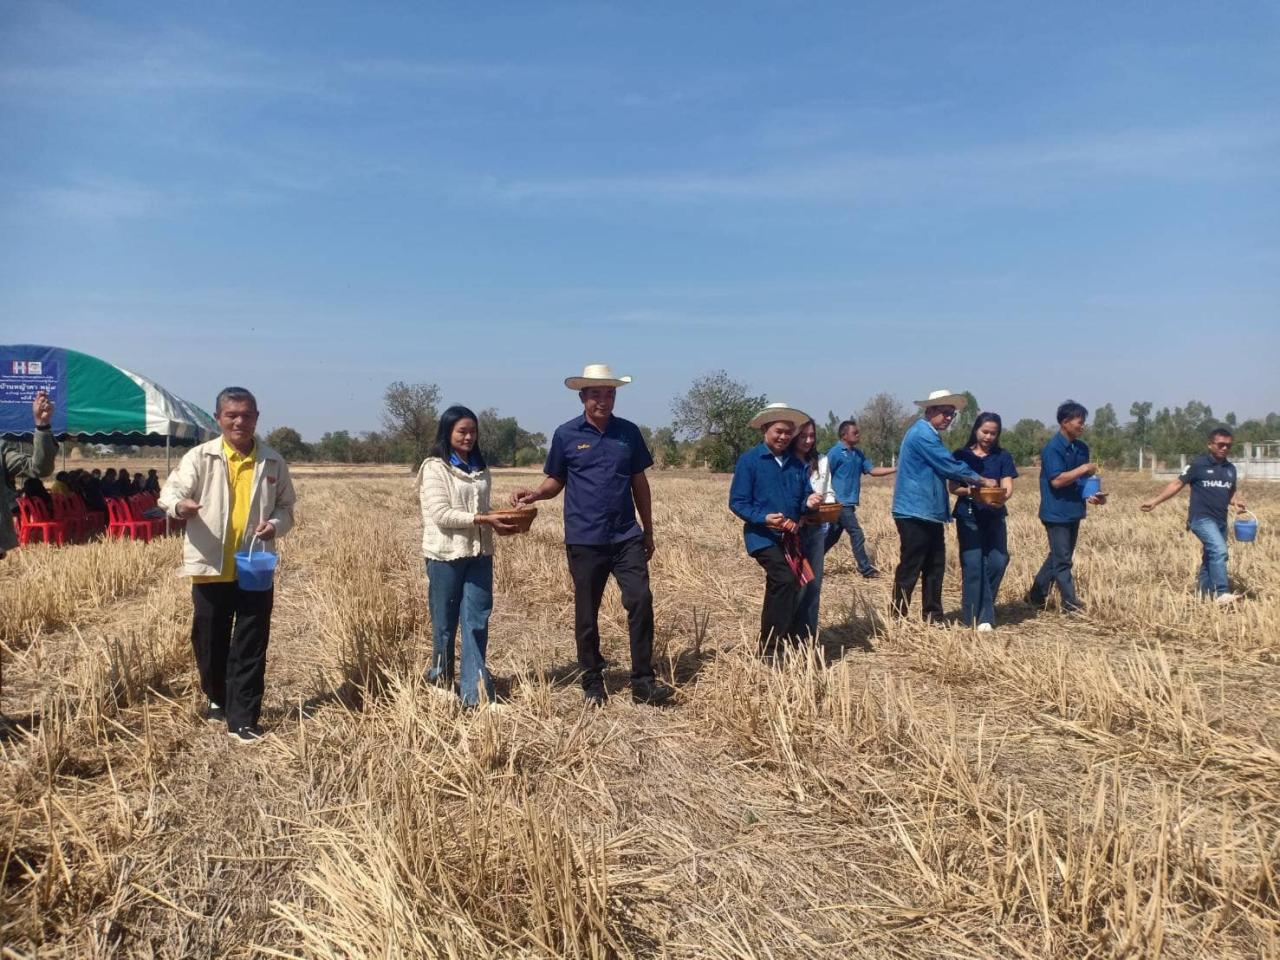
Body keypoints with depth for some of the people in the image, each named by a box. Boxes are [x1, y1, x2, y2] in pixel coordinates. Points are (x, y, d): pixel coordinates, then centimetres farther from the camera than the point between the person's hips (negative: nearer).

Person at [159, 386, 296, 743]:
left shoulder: (273, 462, 3)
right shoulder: (200, 457, -3)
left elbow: (286, 506, 11)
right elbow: (170, 491, -12)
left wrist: (275, 525, -11)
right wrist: (179, 505, -35)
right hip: (210, 568, 0)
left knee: (250, 648, 1)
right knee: (209, 642, 15)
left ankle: (242, 720, 9)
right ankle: (218, 699, 39)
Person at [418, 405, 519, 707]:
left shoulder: (480, 470, 14)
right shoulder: (434, 467, -6)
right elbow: (440, 514, -15)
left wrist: (499, 521, -5)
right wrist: (484, 520, -21)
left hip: (479, 555, 5)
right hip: (446, 555, -5)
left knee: (477, 622, 0)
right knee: (445, 623, 7)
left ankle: (475, 692, 1)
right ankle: (440, 682, 25)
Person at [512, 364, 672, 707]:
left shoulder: (629, 432, 6)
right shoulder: (566, 434, 0)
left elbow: (639, 483, 12)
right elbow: (556, 480, 7)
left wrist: (648, 531, 13)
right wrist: (535, 494, -15)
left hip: (627, 537, 1)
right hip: (584, 540, -1)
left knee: (641, 602, -9)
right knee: (586, 614, 6)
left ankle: (643, 683, 1)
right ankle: (592, 684, 21)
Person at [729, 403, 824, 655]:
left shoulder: (797, 464, 9)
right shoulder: (749, 461, -6)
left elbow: (803, 498, 12)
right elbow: (737, 502, -10)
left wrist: (809, 502, -12)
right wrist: (764, 518, -24)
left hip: (790, 537, 6)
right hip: (762, 536, -6)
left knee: (778, 589, 14)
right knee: (786, 581, -23)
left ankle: (770, 648, 28)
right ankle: (772, 647, -16)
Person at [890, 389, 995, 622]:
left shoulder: (930, 434, 17)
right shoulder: (922, 433, -15)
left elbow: (943, 469, 22)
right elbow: (949, 465, -16)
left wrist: (968, 487, 9)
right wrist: (981, 480, -6)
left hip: (930, 513, 10)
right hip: (916, 513, -10)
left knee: (935, 567, 13)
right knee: (910, 569, -4)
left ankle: (933, 618, 20)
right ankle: (899, 619, 3)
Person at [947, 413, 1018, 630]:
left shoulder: (1003, 457, 5)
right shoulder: (961, 455, 1)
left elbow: (1008, 486, -4)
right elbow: (953, 487, -4)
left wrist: (1002, 497, -27)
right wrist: (968, 491, -25)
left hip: (994, 517, 2)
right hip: (968, 516, -2)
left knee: (998, 561, -5)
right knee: (973, 565, -5)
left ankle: (983, 611, 16)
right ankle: (974, 617, 3)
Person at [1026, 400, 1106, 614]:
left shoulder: (1081, 448, 10)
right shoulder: (1053, 448, -15)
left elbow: (1083, 480, 18)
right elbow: (1057, 480, -23)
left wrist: (1093, 494, 0)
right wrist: (1084, 469, -18)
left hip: (1074, 511, 8)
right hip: (1057, 513, -8)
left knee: (1058, 557, 14)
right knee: (1062, 560, -2)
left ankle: (1036, 596, 25)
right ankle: (1072, 605, 4)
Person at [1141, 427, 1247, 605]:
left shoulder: (1230, 468, 10)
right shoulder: (1198, 464, -7)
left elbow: (1232, 491, 21)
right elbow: (1177, 484, -5)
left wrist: (1236, 502, -3)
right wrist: (1155, 501, -10)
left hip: (1220, 521, 7)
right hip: (1201, 518, -7)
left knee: (1211, 557, 13)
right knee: (1219, 551, -23)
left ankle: (1204, 594, 24)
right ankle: (1222, 594, -23)